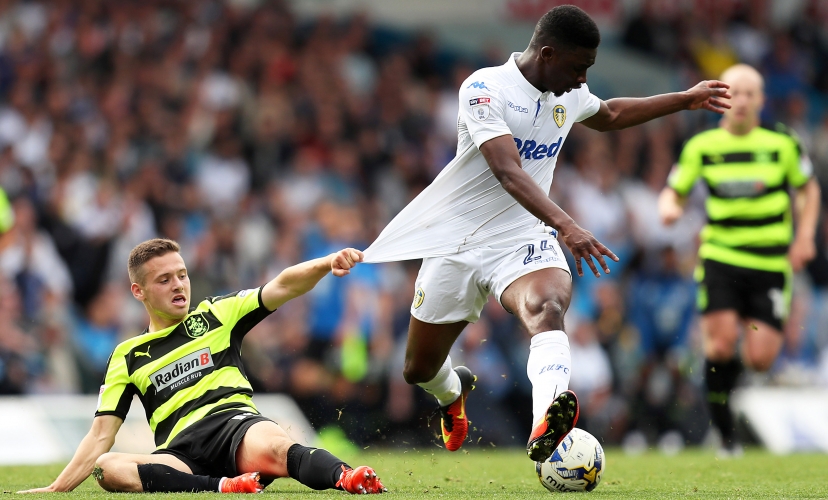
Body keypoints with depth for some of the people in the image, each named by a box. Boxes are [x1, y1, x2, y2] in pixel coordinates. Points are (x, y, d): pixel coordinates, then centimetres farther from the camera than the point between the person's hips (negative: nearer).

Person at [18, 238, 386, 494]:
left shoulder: (216, 315, 20)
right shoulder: (127, 357, 22)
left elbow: (282, 287, 8)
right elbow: (102, 436, 19)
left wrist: (327, 263, -12)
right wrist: (57, 489, 8)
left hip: (236, 423, -1)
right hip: (181, 457, 1)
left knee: (273, 448, -37)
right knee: (108, 468, -31)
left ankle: (349, 479, -65)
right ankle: (224, 487, -44)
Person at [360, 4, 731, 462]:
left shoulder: (569, 96, 4)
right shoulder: (485, 89, -19)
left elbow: (608, 115, 30)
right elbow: (508, 172, -33)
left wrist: (686, 99, 30)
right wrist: (567, 227, -46)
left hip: (524, 241, 3)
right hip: (459, 241, -3)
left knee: (547, 306, -34)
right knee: (420, 369, 10)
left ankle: (547, 424, -63)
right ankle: (454, 394, 51)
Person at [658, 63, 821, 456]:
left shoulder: (782, 144, 0)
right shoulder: (701, 147, 1)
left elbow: (808, 188, 13)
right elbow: (674, 190, 9)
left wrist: (804, 236, 0)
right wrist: (669, 205, -15)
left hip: (771, 262, 0)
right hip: (720, 257, 0)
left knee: (759, 359, -9)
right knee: (721, 343, -16)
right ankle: (726, 433, 2)